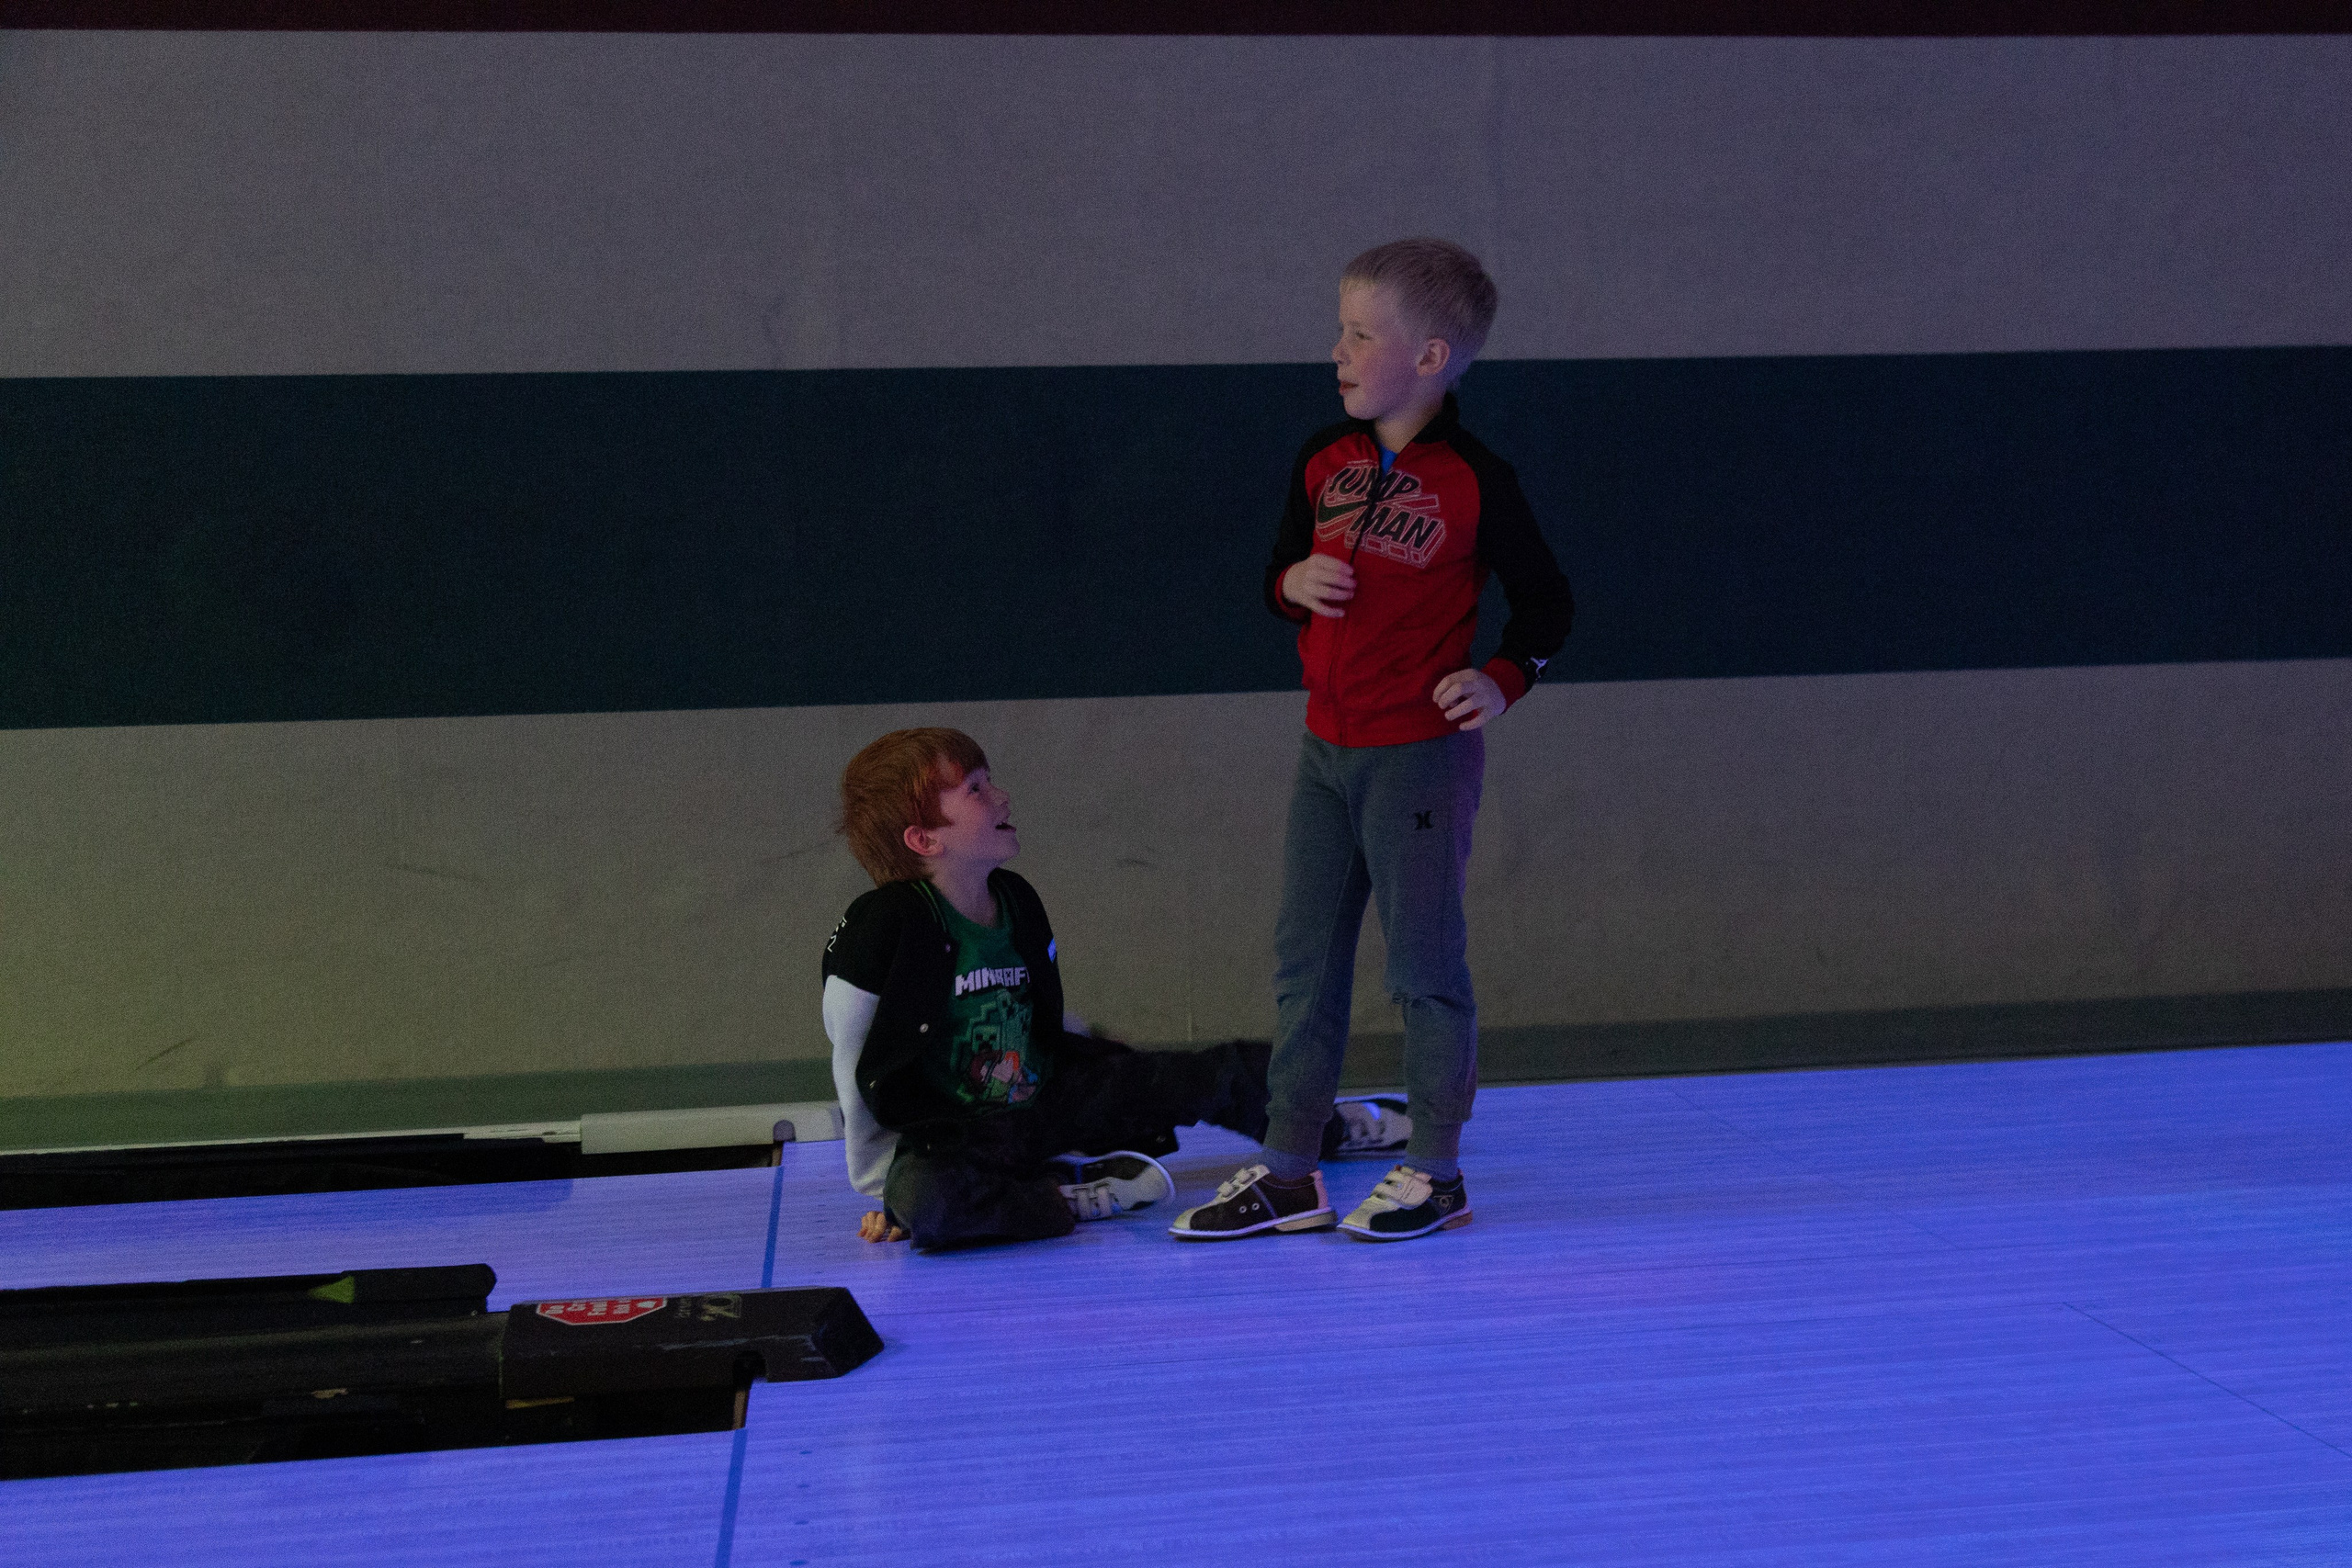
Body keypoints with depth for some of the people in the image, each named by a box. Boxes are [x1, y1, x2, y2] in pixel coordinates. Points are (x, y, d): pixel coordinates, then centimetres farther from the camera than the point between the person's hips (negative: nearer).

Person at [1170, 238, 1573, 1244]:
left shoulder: (1473, 480, -9)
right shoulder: (1324, 459, 6)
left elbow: (1546, 599, 2)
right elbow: (1278, 575, 17)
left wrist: (1503, 680, -11)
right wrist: (1295, 582, -5)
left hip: (1421, 753, -6)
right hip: (1326, 748, 6)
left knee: (1424, 963, 1)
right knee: (1302, 958, 8)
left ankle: (1433, 1172, 14)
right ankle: (1289, 1173, 17)